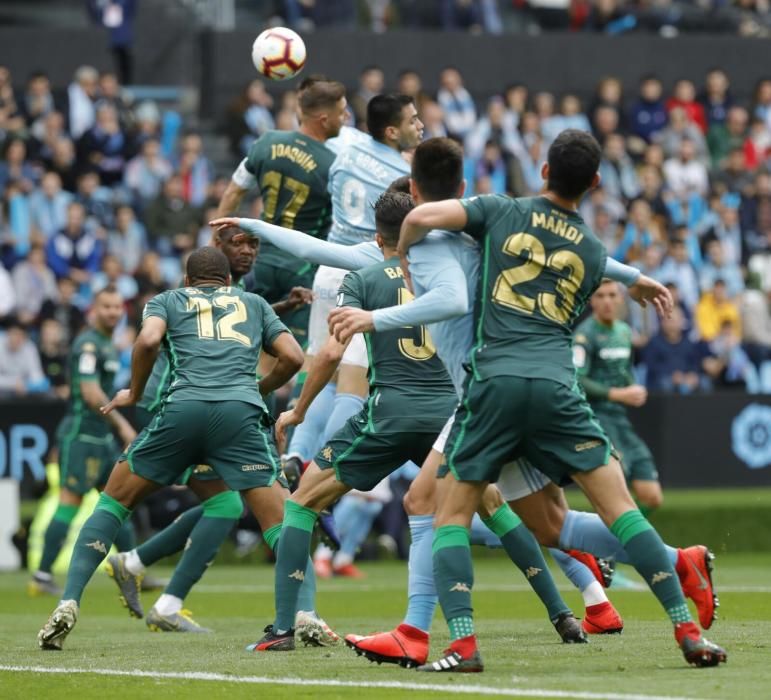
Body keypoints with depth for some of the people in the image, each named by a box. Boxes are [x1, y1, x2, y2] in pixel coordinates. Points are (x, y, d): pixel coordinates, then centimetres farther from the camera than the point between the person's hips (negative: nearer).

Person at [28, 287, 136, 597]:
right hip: (81, 435, -10)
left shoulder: (107, 345, 16)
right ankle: (42, 576, -8)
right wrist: (122, 425, -16)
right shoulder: (88, 345, -14)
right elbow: (91, 394, -21)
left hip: (102, 437, 10)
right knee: (69, 503, -10)